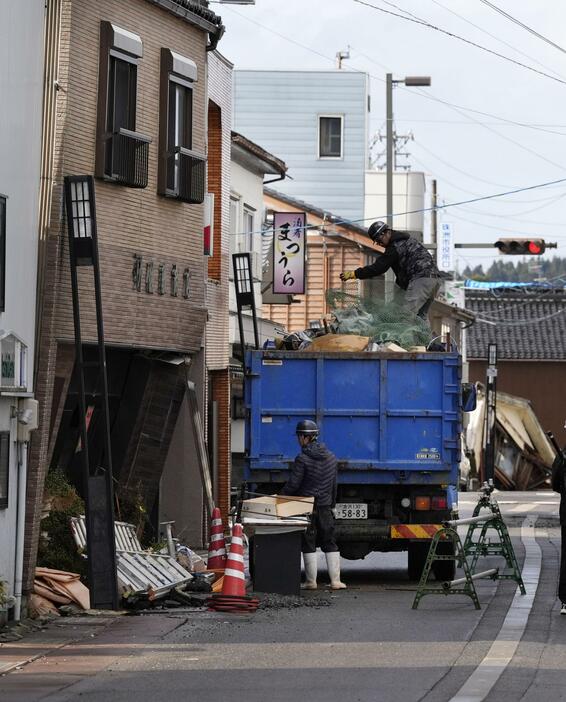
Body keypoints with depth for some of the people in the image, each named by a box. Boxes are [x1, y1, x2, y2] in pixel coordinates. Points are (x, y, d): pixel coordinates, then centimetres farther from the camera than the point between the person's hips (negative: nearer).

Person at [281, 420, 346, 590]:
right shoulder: (331, 457, 7)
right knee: (329, 544, 10)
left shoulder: (302, 459, -14)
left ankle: (311, 581, 3)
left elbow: (292, 485, -14)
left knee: (308, 545, 2)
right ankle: (335, 580, 7)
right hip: (325, 508, 5)